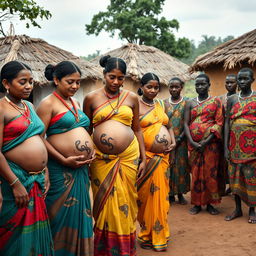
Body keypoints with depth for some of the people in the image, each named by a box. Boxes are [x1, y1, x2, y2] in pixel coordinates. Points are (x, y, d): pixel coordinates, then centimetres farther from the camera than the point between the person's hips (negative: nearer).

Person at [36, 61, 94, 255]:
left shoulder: (75, 102, 15)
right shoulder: (48, 103, -8)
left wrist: (90, 150, 8)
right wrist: (64, 160, -18)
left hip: (81, 168, 7)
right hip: (61, 170, -7)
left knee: (79, 211, 13)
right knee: (63, 214, 2)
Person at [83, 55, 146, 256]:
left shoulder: (131, 98, 6)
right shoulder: (91, 98, 2)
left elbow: (137, 129, 10)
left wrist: (143, 158, 7)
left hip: (128, 156, 1)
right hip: (101, 159, -1)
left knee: (124, 201, 5)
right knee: (104, 203, 5)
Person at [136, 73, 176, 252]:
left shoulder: (161, 105, 14)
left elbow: (168, 126, 23)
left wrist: (173, 142, 5)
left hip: (163, 157, 6)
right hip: (146, 157, -5)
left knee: (161, 195, 10)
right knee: (147, 195, 2)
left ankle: (158, 234, 23)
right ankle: (147, 236, 17)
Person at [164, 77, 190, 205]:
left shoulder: (186, 102, 0)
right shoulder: (164, 103, 7)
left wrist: (180, 138, -13)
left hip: (181, 140, -1)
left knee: (181, 166, 3)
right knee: (168, 166, 3)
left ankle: (180, 194, 14)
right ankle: (170, 194, 14)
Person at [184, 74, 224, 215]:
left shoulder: (216, 101, 4)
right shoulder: (190, 103, 10)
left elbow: (219, 123, -4)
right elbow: (186, 124, 3)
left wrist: (206, 141, -14)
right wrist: (192, 142, -11)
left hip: (211, 143, -2)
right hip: (194, 144, 2)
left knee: (210, 172, 1)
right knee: (196, 173, 4)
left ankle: (209, 203, 12)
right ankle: (197, 203, 13)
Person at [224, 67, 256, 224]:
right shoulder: (232, 99, 8)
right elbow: (227, 123, 6)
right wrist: (226, 146, 0)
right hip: (235, 144, 3)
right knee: (235, 175, 8)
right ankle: (238, 209, 20)